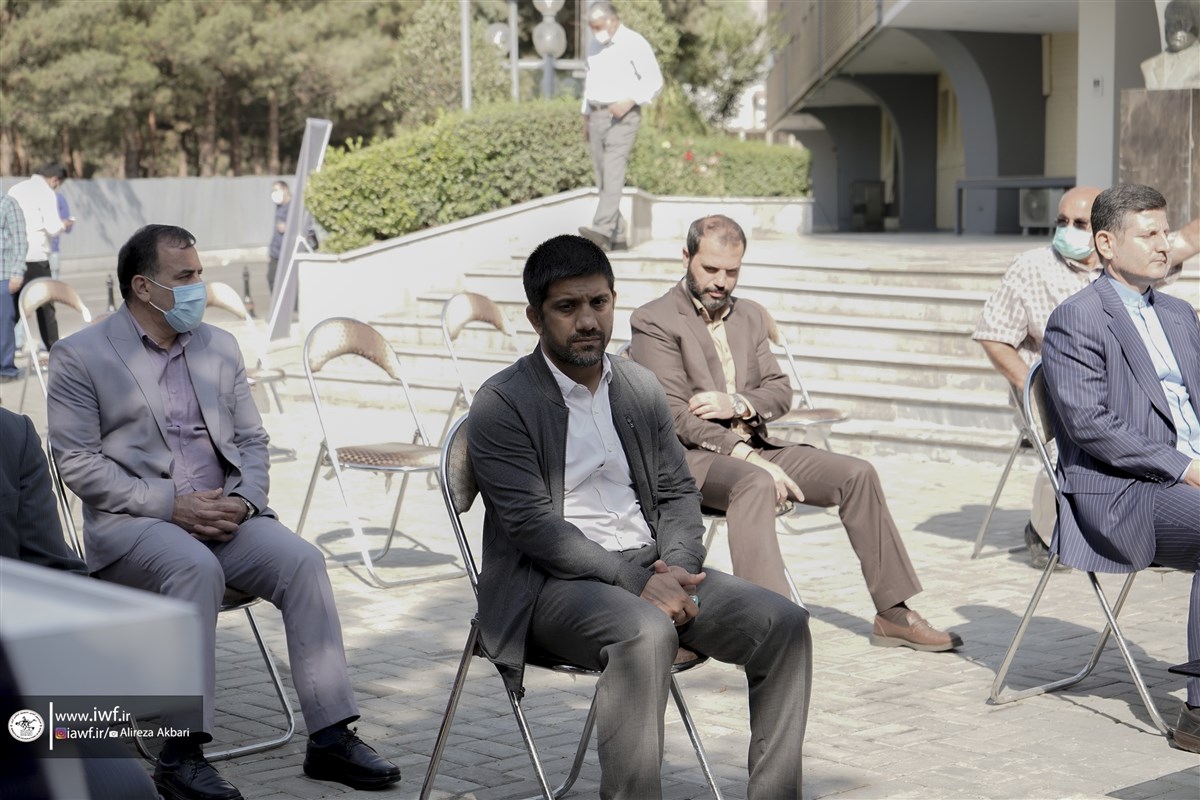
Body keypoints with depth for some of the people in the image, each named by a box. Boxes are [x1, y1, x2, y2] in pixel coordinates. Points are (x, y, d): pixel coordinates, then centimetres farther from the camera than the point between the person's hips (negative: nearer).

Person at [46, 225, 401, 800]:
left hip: (224, 514, 5)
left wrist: (244, 500, -5)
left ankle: (330, 738, -22)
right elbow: (77, 462, -7)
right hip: (131, 522, -5)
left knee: (301, 560, -23)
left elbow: (251, 440, 18)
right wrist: (171, 504, -16)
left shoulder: (220, 346, 16)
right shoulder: (80, 357, 0)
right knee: (195, 568, -36)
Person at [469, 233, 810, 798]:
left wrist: (676, 569, -8)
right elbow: (532, 525, -15)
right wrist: (638, 581, -22)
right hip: (555, 584, -6)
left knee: (784, 624, -12)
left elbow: (678, 493, 14)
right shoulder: (501, 404, -7)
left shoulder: (641, 389, 14)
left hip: (648, 568, 6)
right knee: (647, 633, -37)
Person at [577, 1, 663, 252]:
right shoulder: (594, 45, 13)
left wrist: (630, 101, -22)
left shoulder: (634, 43, -9)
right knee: (603, 179, 4)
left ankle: (602, 230, -31)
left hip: (623, 117, -7)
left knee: (613, 173, -19)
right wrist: (586, 117, 21)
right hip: (597, 116, 7)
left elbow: (654, 81, -10)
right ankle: (619, 235, 10)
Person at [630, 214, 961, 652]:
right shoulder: (654, 322, -5)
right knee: (754, 485, -38)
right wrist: (747, 457, -25)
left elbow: (780, 391, 12)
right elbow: (675, 415, -15)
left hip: (753, 448, 7)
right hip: (692, 456, -7)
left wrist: (738, 404, -11)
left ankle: (893, 614, -5)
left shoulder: (749, 315, 18)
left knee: (857, 473, -9)